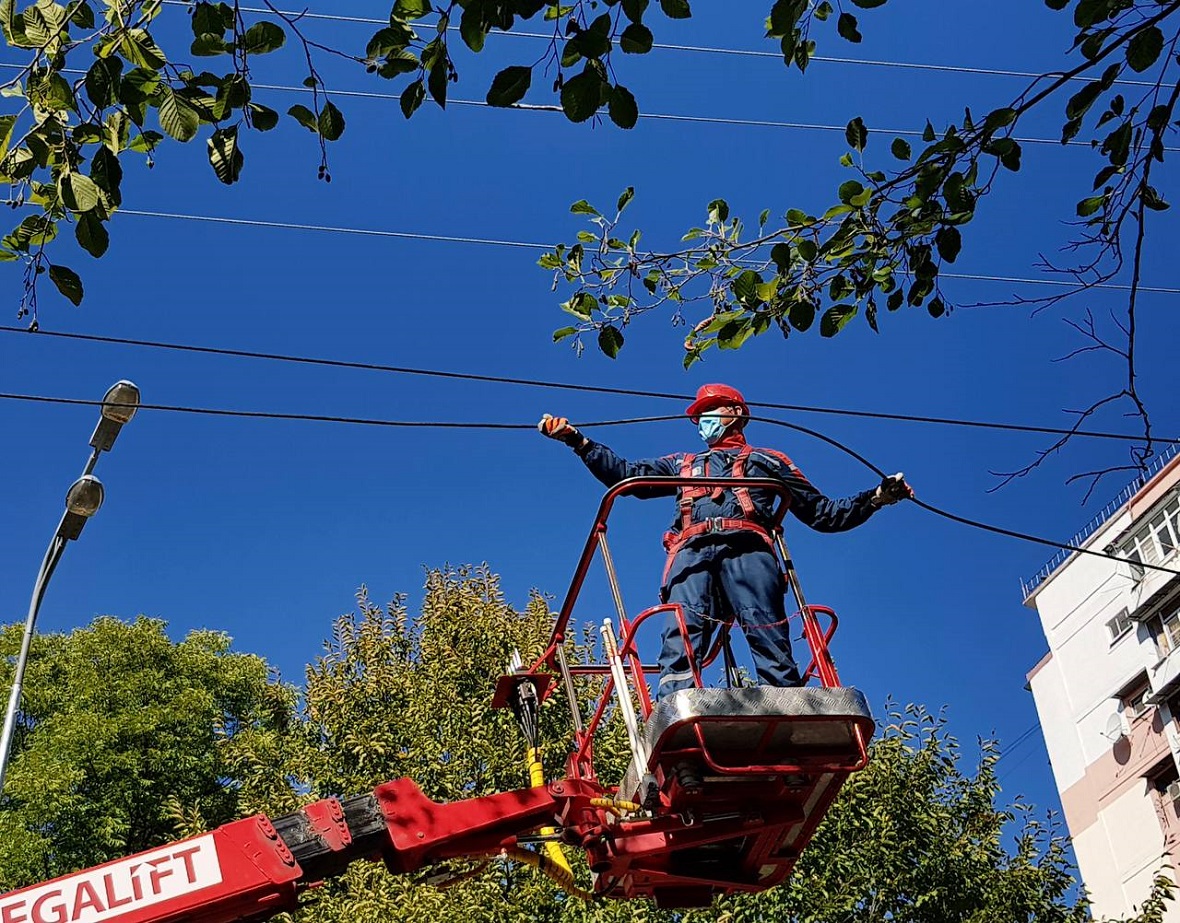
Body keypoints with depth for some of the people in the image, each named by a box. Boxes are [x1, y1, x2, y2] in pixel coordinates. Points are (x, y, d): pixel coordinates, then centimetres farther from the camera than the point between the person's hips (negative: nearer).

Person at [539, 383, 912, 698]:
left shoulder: (768, 461, 34)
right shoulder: (682, 464, 42)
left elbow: (823, 513, 28)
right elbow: (627, 473, 32)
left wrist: (876, 497, 14)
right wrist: (577, 441, 24)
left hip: (748, 551, -1)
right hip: (692, 554, 1)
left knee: (772, 647, -21)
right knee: (679, 646, -23)